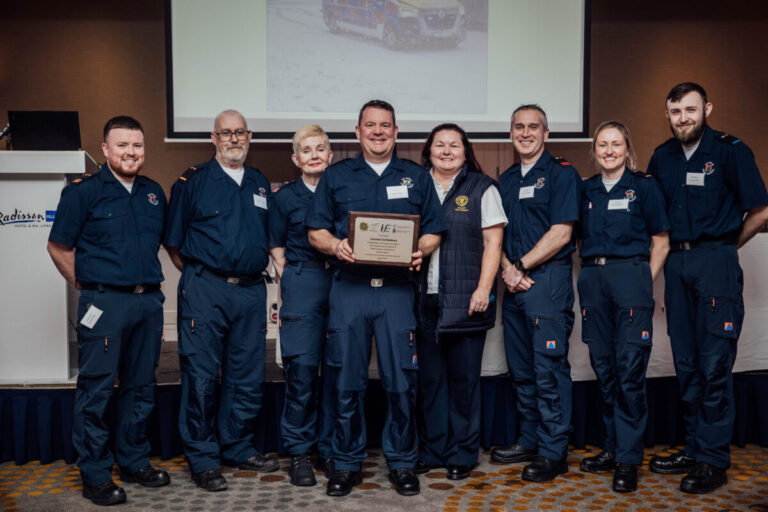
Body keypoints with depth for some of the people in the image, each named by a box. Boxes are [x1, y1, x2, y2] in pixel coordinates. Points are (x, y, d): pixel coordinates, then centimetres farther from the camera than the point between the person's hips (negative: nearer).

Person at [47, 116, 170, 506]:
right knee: (96, 390, 0)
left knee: (141, 387, 13)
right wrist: (88, 287, 2)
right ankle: (95, 475, 12)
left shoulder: (154, 193, 12)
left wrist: (150, 284, 15)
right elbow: (58, 247, 0)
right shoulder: (82, 192, -3)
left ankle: (134, 461, 28)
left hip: (148, 301, 5)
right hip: (104, 304, -5)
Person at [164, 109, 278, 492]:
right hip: (205, 291, -4)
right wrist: (197, 275, 2)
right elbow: (173, 242, 4)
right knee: (201, 375, -1)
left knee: (247, 375, 10)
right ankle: (202, 458, 11)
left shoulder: (261, 184, 15)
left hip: (251, 291, 5)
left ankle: (237, 448, 26)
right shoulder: (192, 182, 2)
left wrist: (275, 276, 12)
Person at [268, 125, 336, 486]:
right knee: (302, 368, -5)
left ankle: (329, 449, 15)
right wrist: (289, 282, 0)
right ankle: (298, 451, 9)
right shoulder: (284, 197, 10)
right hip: (302, 284, -1)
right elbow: (277, 248, 11)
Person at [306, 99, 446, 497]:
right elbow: (315, 231, 9)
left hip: (397, 289, 0)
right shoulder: (336, 176, 13)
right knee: (347, 382, 4)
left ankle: (401, 463, 17)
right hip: (348, 288, 0)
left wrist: (421, 251, -10)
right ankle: (347, 464, 17)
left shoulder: (416, 177, 14)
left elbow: (433, 232, 11)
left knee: (401, 381, 1)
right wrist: (335, 245, -11)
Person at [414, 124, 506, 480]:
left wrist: (483, 289, -10)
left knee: (464, 378, 2)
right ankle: (431, 450, 21)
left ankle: (462, 455, 14)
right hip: (425, 298, 3)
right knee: (429, 376, 8)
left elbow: (493, 243, 0)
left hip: (466, 299, -3)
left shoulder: (482, 188, 5)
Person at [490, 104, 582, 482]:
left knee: (549, 367, -5)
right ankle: (530, 441, 24)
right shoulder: (506, 180, 18)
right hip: (514, 283, 7)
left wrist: (521, 266, -10)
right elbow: (497, 233, 16)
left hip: (548, 278, -7)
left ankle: (553, 452, 3)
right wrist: (506, 267, -3)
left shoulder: (562, 174, -3)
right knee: (521, 368, 12)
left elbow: (561, 233, -11)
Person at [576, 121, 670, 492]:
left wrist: (645, 281, -4)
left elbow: (660, 241, 4)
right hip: (593, 280, 4)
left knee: (630, 368, -7)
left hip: (630, 275, -4)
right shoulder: (587, 190, 14)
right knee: (603, 367, 8)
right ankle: (612, 447, 20)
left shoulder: (643, 185, 4)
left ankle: (628, 459, 1)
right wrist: (592, 274, 6)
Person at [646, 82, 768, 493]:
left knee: (714, 363, -4)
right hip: (676, 263, 6)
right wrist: (675, 248, 10)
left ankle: (713, 460, 4)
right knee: (686, 363, 11)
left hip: (715, 262, -5)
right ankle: (693, 449, 22)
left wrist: (724, 246, 2)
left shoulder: (730, 150, -5)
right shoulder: (662, 157, 11)